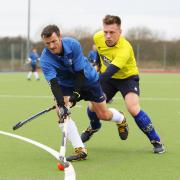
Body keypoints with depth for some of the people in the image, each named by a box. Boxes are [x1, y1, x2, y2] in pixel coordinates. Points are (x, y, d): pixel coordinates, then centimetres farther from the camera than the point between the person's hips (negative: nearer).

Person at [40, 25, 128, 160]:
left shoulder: (73, 45, -31)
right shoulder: (45, 59, -29)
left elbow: (80, 72, -26)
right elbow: (53, 83, -37)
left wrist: (76, 93, -33)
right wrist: (61, 104, -49)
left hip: (88, 79, -1)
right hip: (66, 84, 1)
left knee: (104, 115, 3)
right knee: (60, 111, -25)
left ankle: (121, 120, 42)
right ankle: (80, 150, -23)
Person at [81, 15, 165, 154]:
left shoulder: (125, 49, -39)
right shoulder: (98, 38, -19)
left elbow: (108, 74, -47)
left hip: (128, 77, -5)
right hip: (108, 77, 5)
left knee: (133, 108, -26)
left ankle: (156, 141, -10)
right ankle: (93, 127, 36)